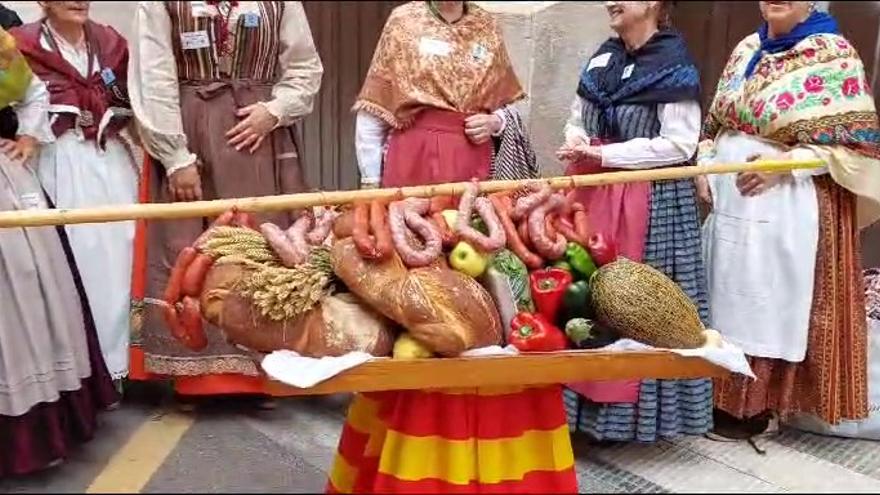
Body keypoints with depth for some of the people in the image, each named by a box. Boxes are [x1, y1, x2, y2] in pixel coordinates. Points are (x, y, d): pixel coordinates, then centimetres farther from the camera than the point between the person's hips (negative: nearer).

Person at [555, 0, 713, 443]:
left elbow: (679, 144, -15)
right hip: (591, 192, 7)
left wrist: (603, 154, -17)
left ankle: (624, 408, 12)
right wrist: (578, 142, -4)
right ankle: (586, 396, 21)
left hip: (647, 200, -7)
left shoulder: (674, 67, -8)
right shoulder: (601, 59, 12)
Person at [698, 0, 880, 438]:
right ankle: (724, 397, 27)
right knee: (729, 297, 13)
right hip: (729, 199, 6)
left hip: (786, 206, -6)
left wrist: (786, 161, -21)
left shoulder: (834, 56, -8)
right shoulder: (746, 50, 11)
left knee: (769, 301, 3)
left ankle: (755, 407, 18)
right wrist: (706, 165, 2)